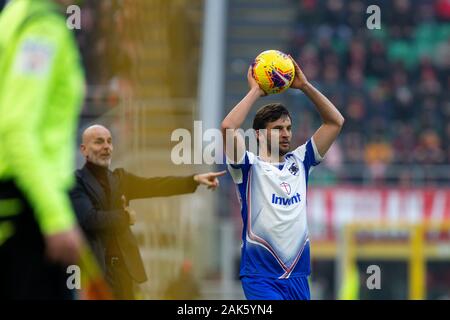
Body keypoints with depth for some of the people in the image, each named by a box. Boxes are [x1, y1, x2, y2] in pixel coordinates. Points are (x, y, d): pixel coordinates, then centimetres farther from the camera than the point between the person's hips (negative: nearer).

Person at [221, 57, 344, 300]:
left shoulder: (300, 162, 12)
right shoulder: (250, 167, -2)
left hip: (298, 274, 6)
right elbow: (228, 128, -19)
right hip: (261, 276, -5)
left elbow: (335, 122, 12)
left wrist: (304, 86, 3)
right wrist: (255, 91, -10)